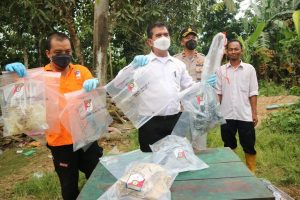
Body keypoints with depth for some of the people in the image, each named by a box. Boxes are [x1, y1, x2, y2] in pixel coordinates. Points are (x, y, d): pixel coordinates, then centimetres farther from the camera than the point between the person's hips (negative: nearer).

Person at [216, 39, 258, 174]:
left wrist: (254, 113, -3)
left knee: (249, 146, 7)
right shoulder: (221, 70, 4)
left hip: (245, 115, -1)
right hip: (226, 115, 1)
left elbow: (253, 93, 1)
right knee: (229, 145, 13)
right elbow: (218, 93, 5)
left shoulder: (249, 69, 2)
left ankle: (251, 171, 23)